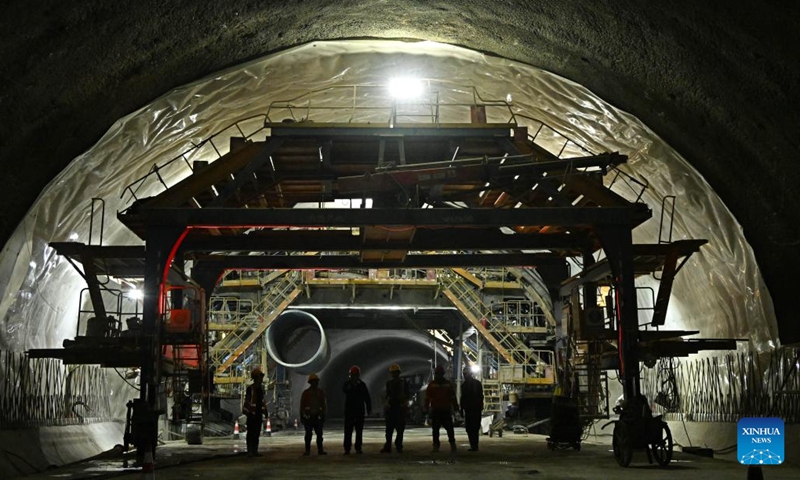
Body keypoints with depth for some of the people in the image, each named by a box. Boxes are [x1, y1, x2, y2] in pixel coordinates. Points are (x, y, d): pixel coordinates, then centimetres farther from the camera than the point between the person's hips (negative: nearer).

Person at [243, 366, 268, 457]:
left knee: (257, 433, 10)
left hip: (259, 413, 7)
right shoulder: (250, 388, -10)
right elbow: (247, 401, -12)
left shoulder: (261, 388, 11)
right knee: (251, 432, -3)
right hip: (252, 413, -7)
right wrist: (248, 412, -16)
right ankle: (250, 451, -1)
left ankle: (255, 451, 16)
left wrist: (265, 411, 12)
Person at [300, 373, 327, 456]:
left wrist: (323, 415, 6)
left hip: (318, 417, 2)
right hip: (308, 417, -2)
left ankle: (320, 450, 7)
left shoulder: (321, 392, 8)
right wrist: (302, 416, 1)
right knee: (308, 434, 0)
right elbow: (302, 405, 3)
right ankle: (307, 450, 6)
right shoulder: (306, 392, 1)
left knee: (319, 434, 1)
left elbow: (324, 404, 11)